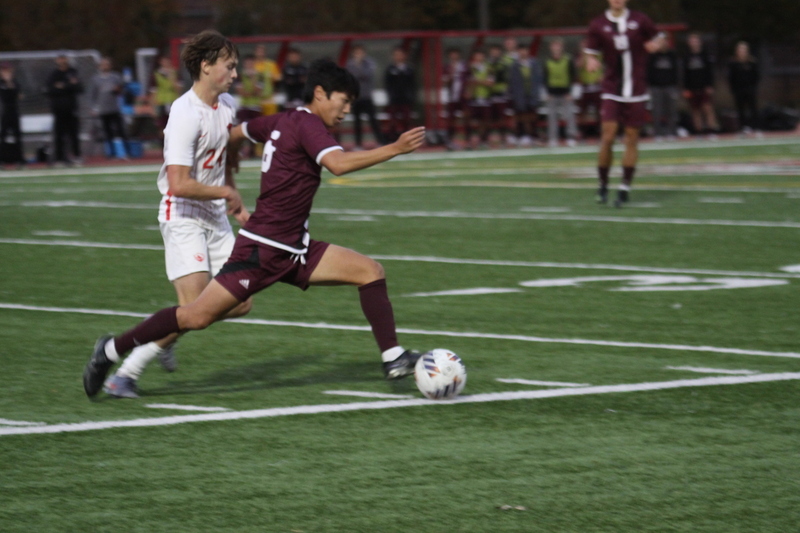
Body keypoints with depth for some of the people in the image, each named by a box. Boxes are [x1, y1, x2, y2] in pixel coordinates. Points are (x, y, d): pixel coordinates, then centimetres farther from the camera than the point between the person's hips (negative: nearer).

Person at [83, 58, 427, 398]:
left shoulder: (282, 122, 12)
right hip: (263, 250, -10)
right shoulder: (307, 124, -15)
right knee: (197, 316, -6)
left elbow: (236, 133, 27)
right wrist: (394, 149, -32)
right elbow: (338, 164, -33)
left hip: (293, 250, 10)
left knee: (370, 272, -1)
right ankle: (112, 350, 8)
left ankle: (393, 358, -3)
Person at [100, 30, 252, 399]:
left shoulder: (227, 105, 5)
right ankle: (126, 374, -8)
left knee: (239, 304, 2)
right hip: (183, 217, -8)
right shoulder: (186, 115, -22)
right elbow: (179, 184, -28)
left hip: (215, 217, 8)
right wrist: (226, 193, -15)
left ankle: (166, 337, 24)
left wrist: (236, 204, 19)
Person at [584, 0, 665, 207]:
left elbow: (657, 38, 14)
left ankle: (625, 188, 12)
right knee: (608, 137, -11)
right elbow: (592, 52, 10)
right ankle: (603, 185, 5)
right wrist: (592, 61, -12)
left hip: (636, 92, 1)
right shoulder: (598, 25, 1)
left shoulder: (640, 20, 2)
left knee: (631, 138, 2)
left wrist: (655, 44, -9)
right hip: (612, 91, -1)